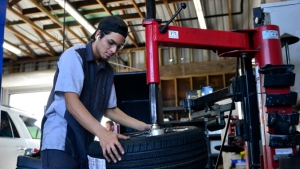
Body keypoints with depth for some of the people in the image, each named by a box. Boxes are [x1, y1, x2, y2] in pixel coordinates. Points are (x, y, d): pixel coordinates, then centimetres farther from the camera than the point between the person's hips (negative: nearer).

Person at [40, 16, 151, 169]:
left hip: (85, 143, 7)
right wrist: (102, 133, -32)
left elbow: (110, 109, 13)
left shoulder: (108, 71, 11)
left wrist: (142, 126, 2)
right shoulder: (74, 55, -9)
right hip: (61, 141, -6)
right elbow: (71, 102, -20)